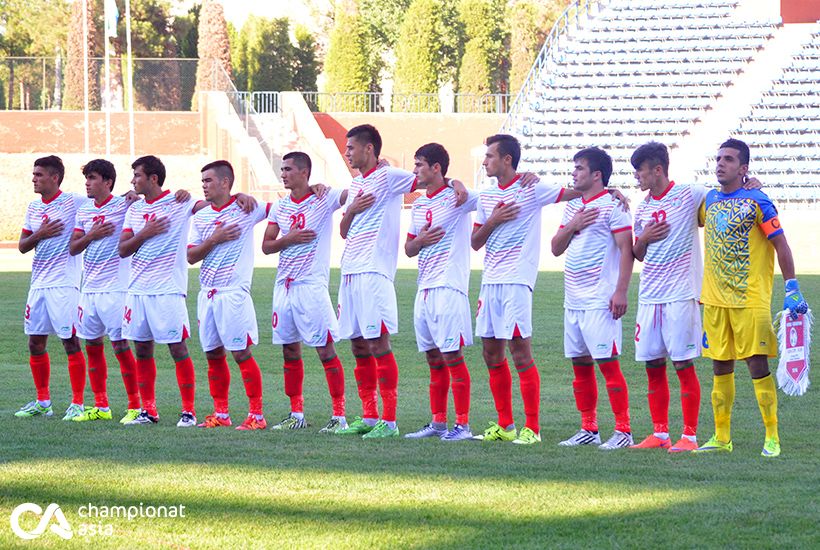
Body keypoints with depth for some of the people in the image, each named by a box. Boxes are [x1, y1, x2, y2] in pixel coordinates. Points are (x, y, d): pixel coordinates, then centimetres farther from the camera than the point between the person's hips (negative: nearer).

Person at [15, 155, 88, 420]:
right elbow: (22, 246, 13)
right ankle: (42, 402, 20)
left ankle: (78, 404, 0)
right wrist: (40, 234, -6)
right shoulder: (33, 207, 12)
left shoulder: (73, 202, -7)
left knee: (71, 342, -5)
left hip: (64, 284, -7)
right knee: (35, 343, 9)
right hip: (39, 284, 7)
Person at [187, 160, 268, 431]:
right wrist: (215, 239, -7)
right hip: (207, 294, 6)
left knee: (241, 352, -8)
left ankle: (257, 415, -5)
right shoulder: (200, 217, 12)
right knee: (213, 355, 9)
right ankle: (220, 413, 17)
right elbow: (191, 256, 4)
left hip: (234, 293, -6)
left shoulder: (246, 209, -2)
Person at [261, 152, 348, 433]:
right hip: (284, 286, 6)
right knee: (290, 351, 9)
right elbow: (266, 246, 11)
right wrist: (290, 238, -7)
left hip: (312, 286, -6)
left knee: (325, 349, -7)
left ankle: (339, 415, -4)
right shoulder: (280, 207, 12)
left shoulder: (324, 200, -4)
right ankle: (296, 414, 18)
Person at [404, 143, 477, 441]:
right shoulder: (419, 204, 16)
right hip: (425, 290, 8)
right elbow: (408, 249, 20)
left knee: (452, 356, -8)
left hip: (448, 288, -8)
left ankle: (463, 424, -6)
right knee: (434, 359, 10)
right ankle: (438, 422, 16)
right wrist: (420, 240, -1)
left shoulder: (457, 197, -8)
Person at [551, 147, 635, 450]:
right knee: (580, 364, 9)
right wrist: (572, 227, -2)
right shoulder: (572, 206, 16)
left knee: (608, 362, -10)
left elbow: (626, 249, -12)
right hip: (573, 300, 8)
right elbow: (556, 248, 17)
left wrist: (621, 291, -19)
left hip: (600, 300, -8)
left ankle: (623, 430, -8)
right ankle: (588, 429, 16)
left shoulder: (612, 205, -8)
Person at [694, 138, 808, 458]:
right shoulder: (709, 201, 10)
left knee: (757, 363, -7)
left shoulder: (756, 202, -7)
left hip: (750, 300, -6)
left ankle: (772, 437, -1)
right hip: (715, 300, 6)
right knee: (720, 367, 8)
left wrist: (792, 289, -11)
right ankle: (721, 437, 14)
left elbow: (781, 245, -7)